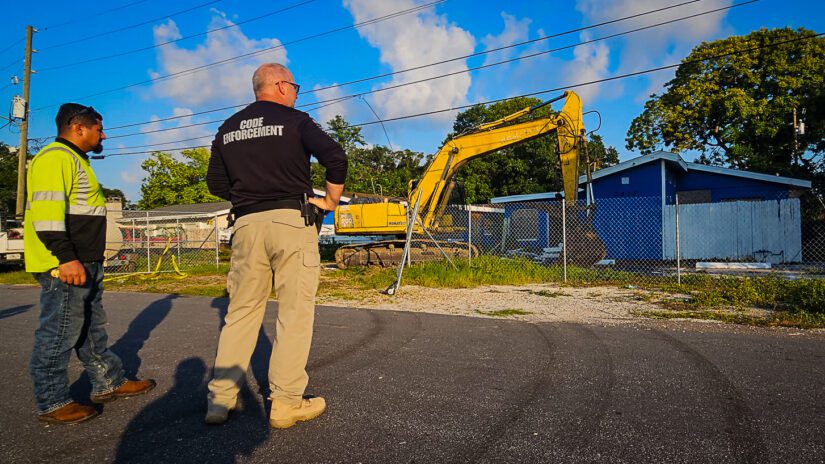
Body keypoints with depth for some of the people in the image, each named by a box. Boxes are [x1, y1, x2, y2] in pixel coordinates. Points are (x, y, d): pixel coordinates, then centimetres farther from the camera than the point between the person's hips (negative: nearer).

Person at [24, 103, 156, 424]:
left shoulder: (75, 160, 23)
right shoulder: (56, 157, -11)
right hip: (64, 266, -11)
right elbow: (46, 210, -22)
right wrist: (66, 258, -27)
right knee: (60, 333, -2)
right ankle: (52, 404, 9)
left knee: (92, 329, 17)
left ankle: (109, 383, 27)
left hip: (84, 264, 11)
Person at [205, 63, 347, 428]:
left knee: (241, 311, 11)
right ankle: (285, 403, 5)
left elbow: (216, 183, 16)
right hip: (291, 220, -5)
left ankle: (220, 399, 15)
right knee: (295, 312, 1)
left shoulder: (228, 129, 17)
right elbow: (335, 157, -12)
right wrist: (331, 200, 0)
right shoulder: (294, 120, 2)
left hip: (247, 224, 5)